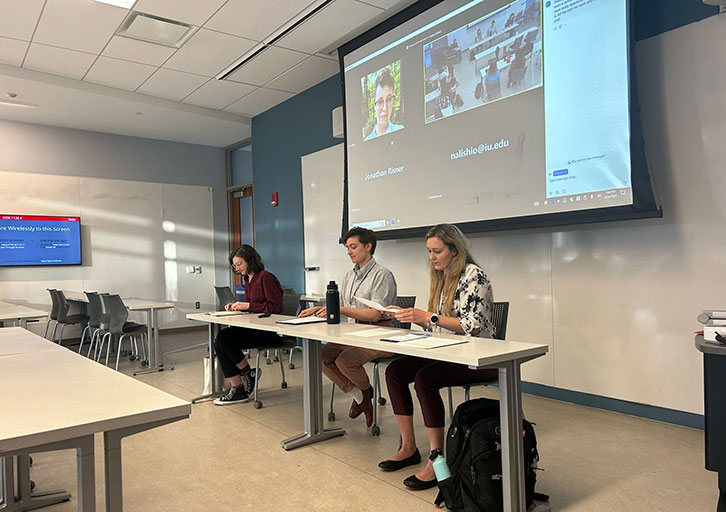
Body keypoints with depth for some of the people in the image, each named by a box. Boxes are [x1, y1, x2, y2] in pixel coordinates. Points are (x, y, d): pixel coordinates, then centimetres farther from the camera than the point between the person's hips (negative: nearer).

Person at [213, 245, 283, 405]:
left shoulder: (265, 277, -12)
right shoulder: (248, 279, 15)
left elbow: (276, 307, -18)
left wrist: (247, 305, -18)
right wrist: (236, 306, 3)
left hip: (271, 332, -9)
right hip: (255, 328, 9)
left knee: (225, 339, -21)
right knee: (220, 340, -13)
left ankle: (249, 374, 2)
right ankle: (238, 390, -9)